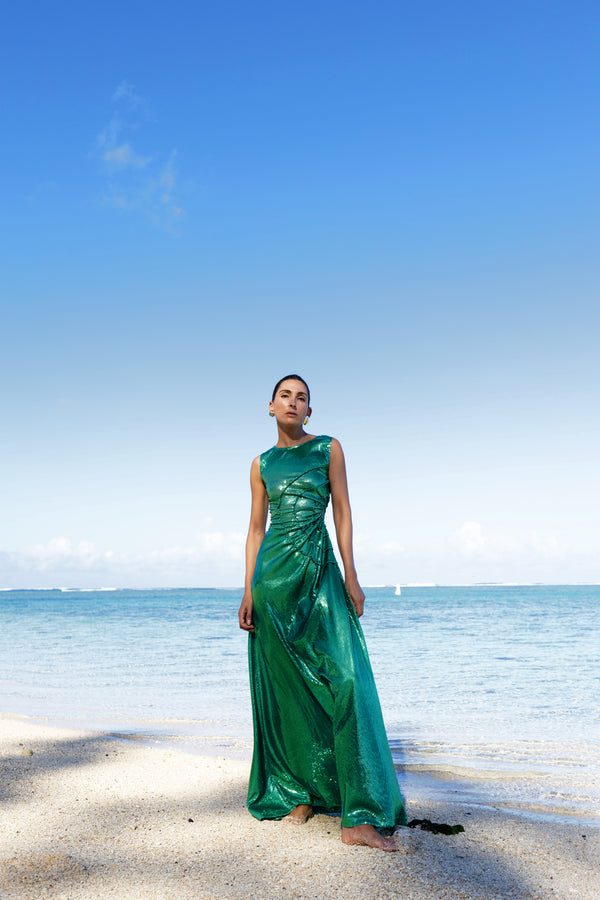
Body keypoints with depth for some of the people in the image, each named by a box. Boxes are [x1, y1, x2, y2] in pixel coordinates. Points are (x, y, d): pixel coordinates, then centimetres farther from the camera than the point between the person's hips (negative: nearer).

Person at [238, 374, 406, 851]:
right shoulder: (262, 464, 11)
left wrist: (351, 575, -6)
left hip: (320, 572, -1)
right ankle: (298, 794, 18)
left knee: (346, 678, -11)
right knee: (285, 687, 3)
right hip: (274, 573, 2)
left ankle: (360, 817, -9)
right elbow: (256, 528, 10)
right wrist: (249, 590, 1)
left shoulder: (328, 449, 7)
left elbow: (342, 511, 3)